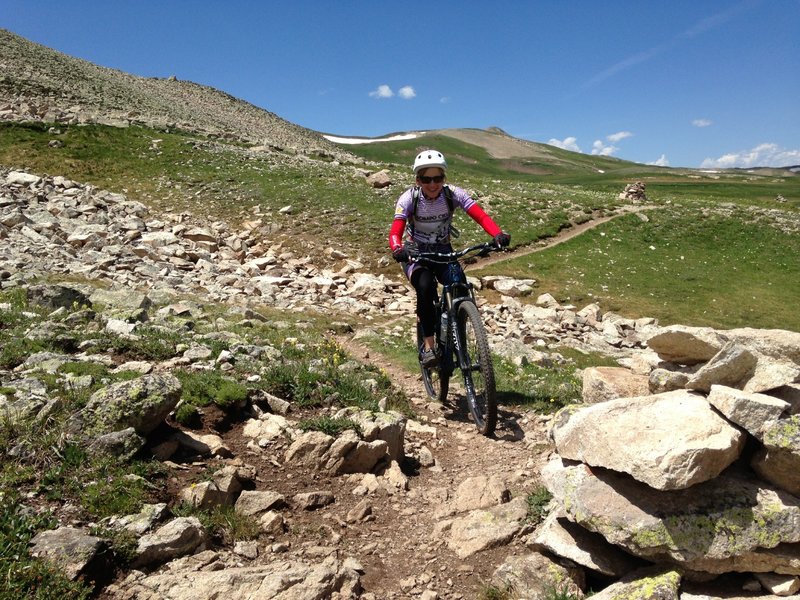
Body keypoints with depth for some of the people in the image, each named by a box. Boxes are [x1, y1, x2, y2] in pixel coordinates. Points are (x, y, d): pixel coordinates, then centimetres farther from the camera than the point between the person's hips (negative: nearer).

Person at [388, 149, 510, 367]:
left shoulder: (453, 194, -16)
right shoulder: (409, 198, -19)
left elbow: (481, 216, -28)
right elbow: (395, 231, -30)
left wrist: (498, 235, -48)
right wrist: (397, 249, -53)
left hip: (443, 251, 2)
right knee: (425, 287, -33)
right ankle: (428, 345, -23)